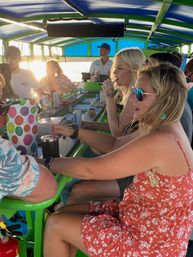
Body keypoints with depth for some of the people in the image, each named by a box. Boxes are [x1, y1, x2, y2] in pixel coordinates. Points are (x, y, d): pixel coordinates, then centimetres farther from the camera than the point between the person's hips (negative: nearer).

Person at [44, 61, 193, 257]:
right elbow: (116, 144, 8)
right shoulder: (168, 129, 0)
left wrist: (48, 163, -10)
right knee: (66, 212, 9)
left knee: (55, 225, -3)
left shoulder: (159, 142, -31)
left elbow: (89, 170, -26)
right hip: (144, 220, 8)